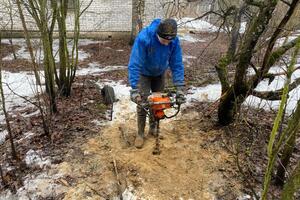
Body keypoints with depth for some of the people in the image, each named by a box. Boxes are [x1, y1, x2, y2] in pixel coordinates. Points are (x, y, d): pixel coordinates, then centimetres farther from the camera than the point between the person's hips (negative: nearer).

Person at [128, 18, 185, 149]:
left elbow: (177, 64, -21)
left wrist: (179, 88, -27)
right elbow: (134, 64, -38)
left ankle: (153, 128, 28)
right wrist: (134, 89, -42)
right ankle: (140, 134, 6)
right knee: (143, 102, -10)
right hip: (144, 73, -3)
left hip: (160, 73, 4)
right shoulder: (143, 38, -37)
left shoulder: (174, 41, -26)